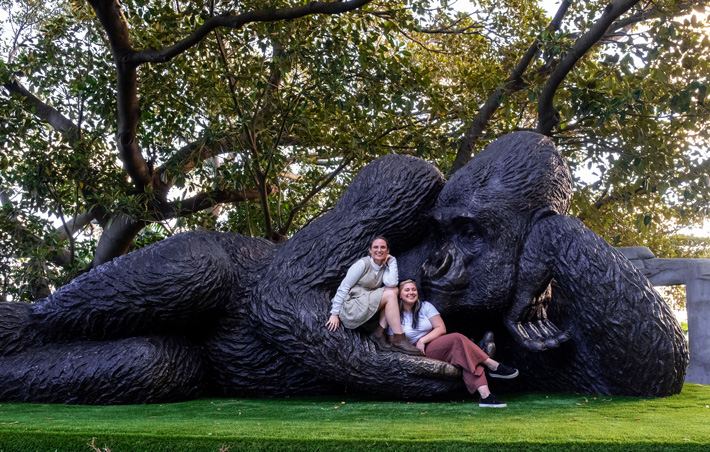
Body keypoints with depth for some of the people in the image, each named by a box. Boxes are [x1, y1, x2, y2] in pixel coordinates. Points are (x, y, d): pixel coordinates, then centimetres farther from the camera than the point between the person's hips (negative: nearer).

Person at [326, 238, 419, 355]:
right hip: (349, 309, -7)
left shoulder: (384, 268, 11)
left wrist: (392, 261, -3)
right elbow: (343, 288, -11)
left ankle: (379, 332, -12)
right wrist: (334, 314, -14)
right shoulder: (363, 264, -10)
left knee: (394, 290, -9)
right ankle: (399, 341, -22)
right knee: (390, 294, -19)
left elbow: (392, 283, -12)